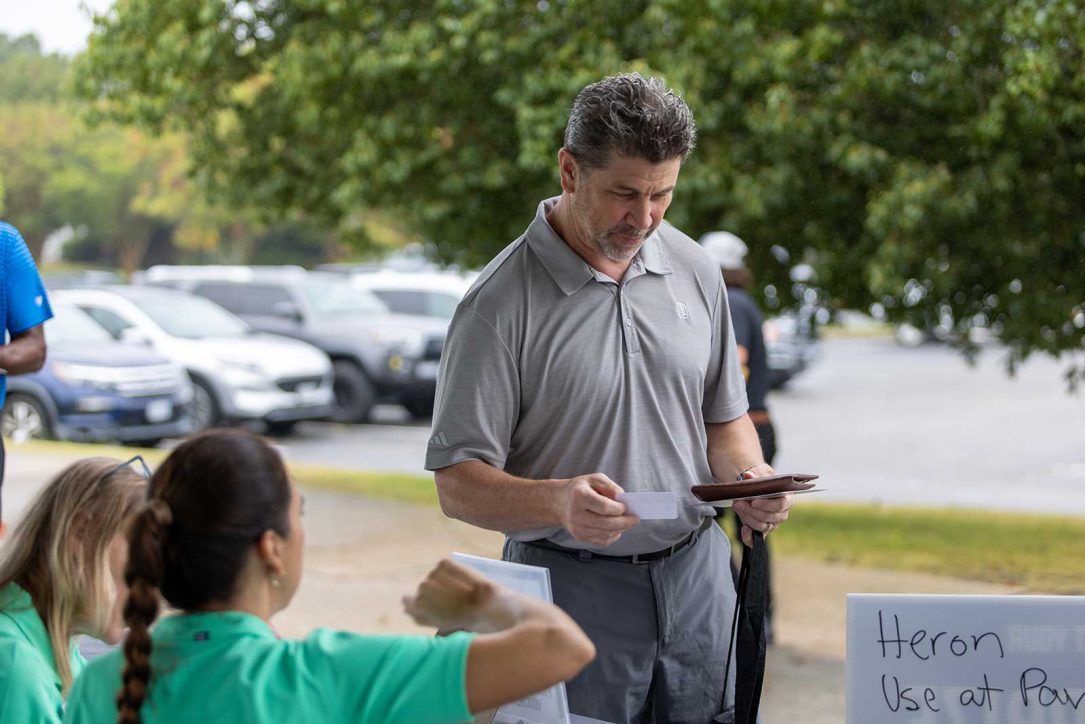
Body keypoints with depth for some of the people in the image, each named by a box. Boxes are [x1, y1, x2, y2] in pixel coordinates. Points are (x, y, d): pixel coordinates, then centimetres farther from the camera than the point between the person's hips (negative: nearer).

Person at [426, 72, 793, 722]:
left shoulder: (696, 271, 5)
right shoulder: (501, 303, -12)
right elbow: (458, 484, -13)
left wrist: (752, 476, -6)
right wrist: (559, 501, -32)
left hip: (697, 575, 5)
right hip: (571, 589, -5)